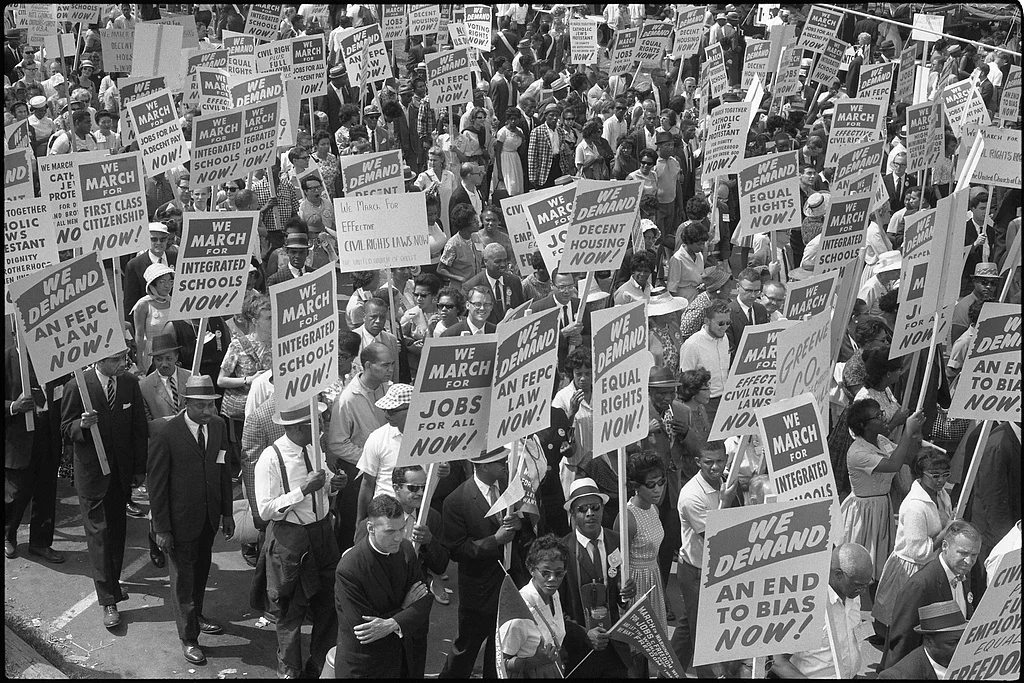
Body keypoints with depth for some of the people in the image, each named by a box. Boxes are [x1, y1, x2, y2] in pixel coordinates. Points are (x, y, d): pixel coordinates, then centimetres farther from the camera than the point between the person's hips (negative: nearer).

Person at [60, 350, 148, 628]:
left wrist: (140, 468, 5)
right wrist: (82, 425, -29)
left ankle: (112, 580, 32)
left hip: (122, 469, 4)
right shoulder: (77, 387, -14)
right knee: (98, 532, -4)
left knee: (117, 528, 13)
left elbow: (139, 428, 5)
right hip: (91, 470, -4)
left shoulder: (130, 383, -3)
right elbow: (66, 430, -5)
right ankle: (108, 600, -3)